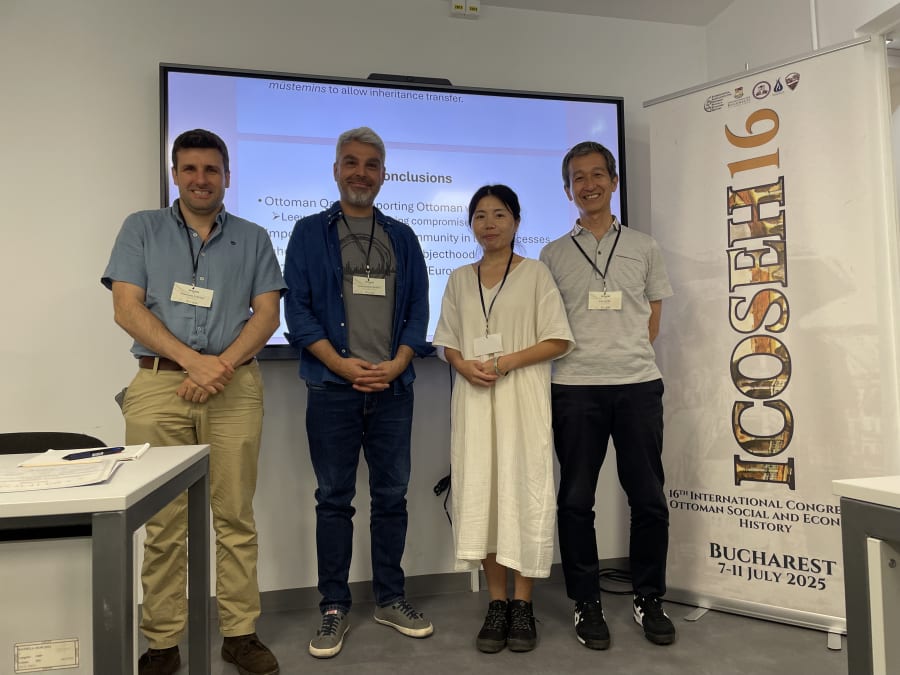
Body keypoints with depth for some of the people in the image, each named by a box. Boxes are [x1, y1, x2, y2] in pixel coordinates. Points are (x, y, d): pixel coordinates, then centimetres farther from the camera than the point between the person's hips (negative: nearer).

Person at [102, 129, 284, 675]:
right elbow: (127, 308, 1)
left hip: (235, 386, 1)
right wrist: (192, 360, -11)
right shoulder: (142, 229, 12)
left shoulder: (253, 239, 13)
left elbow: (267, 313, 5)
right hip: (159, 385, 0)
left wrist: (222, 365, -11)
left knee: (236, 516, 3)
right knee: (164, 521, 3)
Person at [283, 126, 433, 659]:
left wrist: (396, 365, -9)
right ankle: (335, 609, 18)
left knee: (392, 495, 9)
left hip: (393, 388, 2)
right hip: (332, 388, -2)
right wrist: (342, 364, -13)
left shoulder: (402, 238, 13)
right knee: (334, 499, 5)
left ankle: (391, 599, 24)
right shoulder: (310, 233, 6)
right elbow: (297, 309, -2)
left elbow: (418, 310, 7)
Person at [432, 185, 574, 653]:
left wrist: (508, 361, -15)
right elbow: (448, 344, 12)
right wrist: (466, 367, -9)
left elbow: (558, 341, -3)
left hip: (522, 396, -3)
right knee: (480, 493, 3)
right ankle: (496, 603, 14)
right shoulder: (459, 280, 13)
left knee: (522, 491, -1)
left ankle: (522, 604, 11)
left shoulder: (535, 273, 2)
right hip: (474, 396, 3)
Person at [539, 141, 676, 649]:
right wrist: (579, 357, 0)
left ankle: (650, 599, 23)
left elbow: (653, 315, 14)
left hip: (639, 384, 1)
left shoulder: (644, 247, 12)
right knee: (576, 499, 3)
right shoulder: (553, 255, 9)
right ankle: (587, 603, 18)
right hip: (576, 388, 0)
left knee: (648, 498, 5)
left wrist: (631, 357, 5)